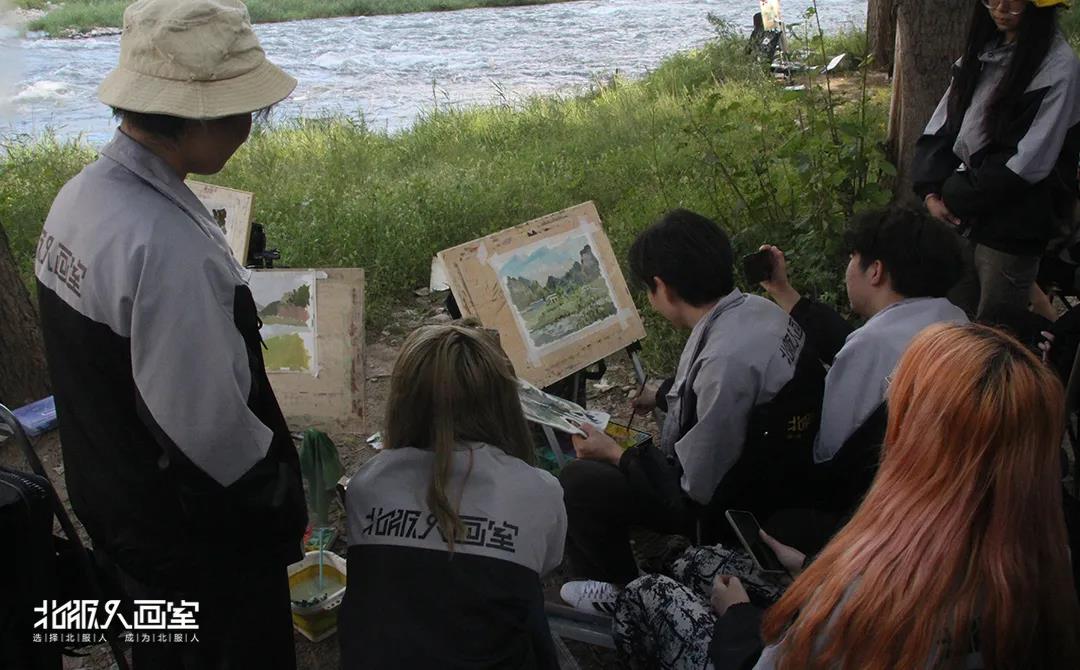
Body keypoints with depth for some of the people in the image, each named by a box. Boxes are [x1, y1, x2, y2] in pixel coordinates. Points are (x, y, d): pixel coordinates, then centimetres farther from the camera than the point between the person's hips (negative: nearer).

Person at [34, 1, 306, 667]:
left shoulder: (80, 194, -3)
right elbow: (208, 423, -28)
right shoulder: (167, 243, -32)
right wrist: (285, 499, -12)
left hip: (111, 497, 8)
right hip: (197, 531, -8)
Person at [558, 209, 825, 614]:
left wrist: (614, 453, -12)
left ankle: (623, 596, 16)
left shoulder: (727, 359, -34)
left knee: (577, 482, -7)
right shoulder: (758, 309, -6)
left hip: (732, 507, -9)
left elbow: (697, 485, -25)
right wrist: (663, 393, 17)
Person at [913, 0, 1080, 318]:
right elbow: (939, 129, 8)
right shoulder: (979, 55, 9)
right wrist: (931, 193, -6)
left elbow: (1028, 163, -16)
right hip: (960, 221, 6)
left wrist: (955, 196, -11)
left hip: (1011, 234, -6)